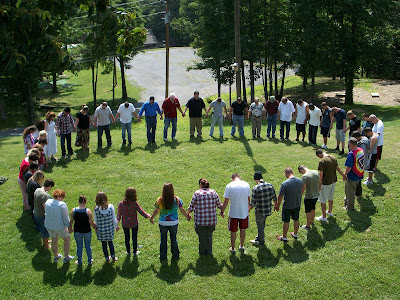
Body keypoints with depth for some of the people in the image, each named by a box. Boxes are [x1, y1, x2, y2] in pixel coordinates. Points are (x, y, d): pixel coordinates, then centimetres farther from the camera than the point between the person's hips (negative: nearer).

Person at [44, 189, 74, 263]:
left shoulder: (47, 202, -6)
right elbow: (65, 217, -19)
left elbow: (46, 212, 9)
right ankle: (66, 257, 27)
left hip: (48, 226, 6)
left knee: (54, 240, 26)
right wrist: (68, 226, -7)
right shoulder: (62, 204, -24)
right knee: (67, 239, 18)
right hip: (59, 227, -6)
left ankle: (56, 256, 43)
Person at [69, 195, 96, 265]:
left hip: (77, 232, 1)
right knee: (88, 246, 18)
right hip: (87, 231, -1)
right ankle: (89, 261, 35)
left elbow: (71, 221, -1)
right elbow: (91, 223, -11)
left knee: (79, 247, 18)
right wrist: (96, 228, 6)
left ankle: (79, 262, 33)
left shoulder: (73, 210, -11)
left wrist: (70, 228, 18)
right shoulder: (88, 211, -18)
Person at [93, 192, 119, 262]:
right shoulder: (111, 207, -17)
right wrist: (116, 226, 9)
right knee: (110, 242, 21)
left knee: (104, 244, 17)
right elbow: (114, 219, -7)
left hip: (101, 230, -1)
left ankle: (107, 258, 32)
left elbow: (96, 221, -8)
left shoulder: (96, 209, -19)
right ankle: (113, 257, 32)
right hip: (110, 229, 1)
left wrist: (96, 228, 10)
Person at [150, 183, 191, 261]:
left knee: (163, 239, 14)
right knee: (173, 239, 17)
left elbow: (156, 211, -3)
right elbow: (182, 210, 0)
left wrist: (152, 218, 16)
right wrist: (187, 216, 19)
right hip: (174, 223, 1)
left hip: (162, 223, -1)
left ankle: (163, 256, 22)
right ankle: (175, 255, 25)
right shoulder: (177, 200, -10)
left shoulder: (160, 200, -13)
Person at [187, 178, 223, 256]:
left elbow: (191, 207, -4)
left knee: (202, 236, 14)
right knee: (209, 235, 17)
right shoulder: (214, 193, -2)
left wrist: (188, 214, 15)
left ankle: (202, 252, 27)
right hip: (211, 219, 2)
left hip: (200, 219, -2)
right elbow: (219, 205, 8)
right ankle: (209, 252, 26)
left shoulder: (197, 193, -10)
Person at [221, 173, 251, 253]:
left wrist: (222, 211, 3)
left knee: (233, 231, 13)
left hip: (233, 213, -3)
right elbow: (248, 199, 6)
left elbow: (226, 201, -11)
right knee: (243, 229, 21)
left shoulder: (229, 186, -13)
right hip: (244, 212, 3)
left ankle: (233, 248, 27)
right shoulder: (246, 185, -5)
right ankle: (242, 246, 36)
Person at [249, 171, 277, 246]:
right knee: (262, 224, 25)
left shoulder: (256, 188, -22)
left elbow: (253, 203, -20)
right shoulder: (270, 186, -5)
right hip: (268, 210, 6)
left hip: (260, 211, -6)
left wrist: (248, 210, -5)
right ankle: (258, 238, 40)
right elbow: (274, 198, 6)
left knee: (260, 226, 14)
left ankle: (261, 241, 29)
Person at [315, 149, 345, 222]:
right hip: (333, 181, 8)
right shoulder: (333, 157, 0)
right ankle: (330, 212, 43)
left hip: (326, 183, -8)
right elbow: (338, 169, 10)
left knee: (323, 201, 7)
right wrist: (344, 176, 25)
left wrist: (319, 185, -12)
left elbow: (321, 175, -20)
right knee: (330, 198, 26)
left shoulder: (322, 161, -22)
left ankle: (324, 217, 14)